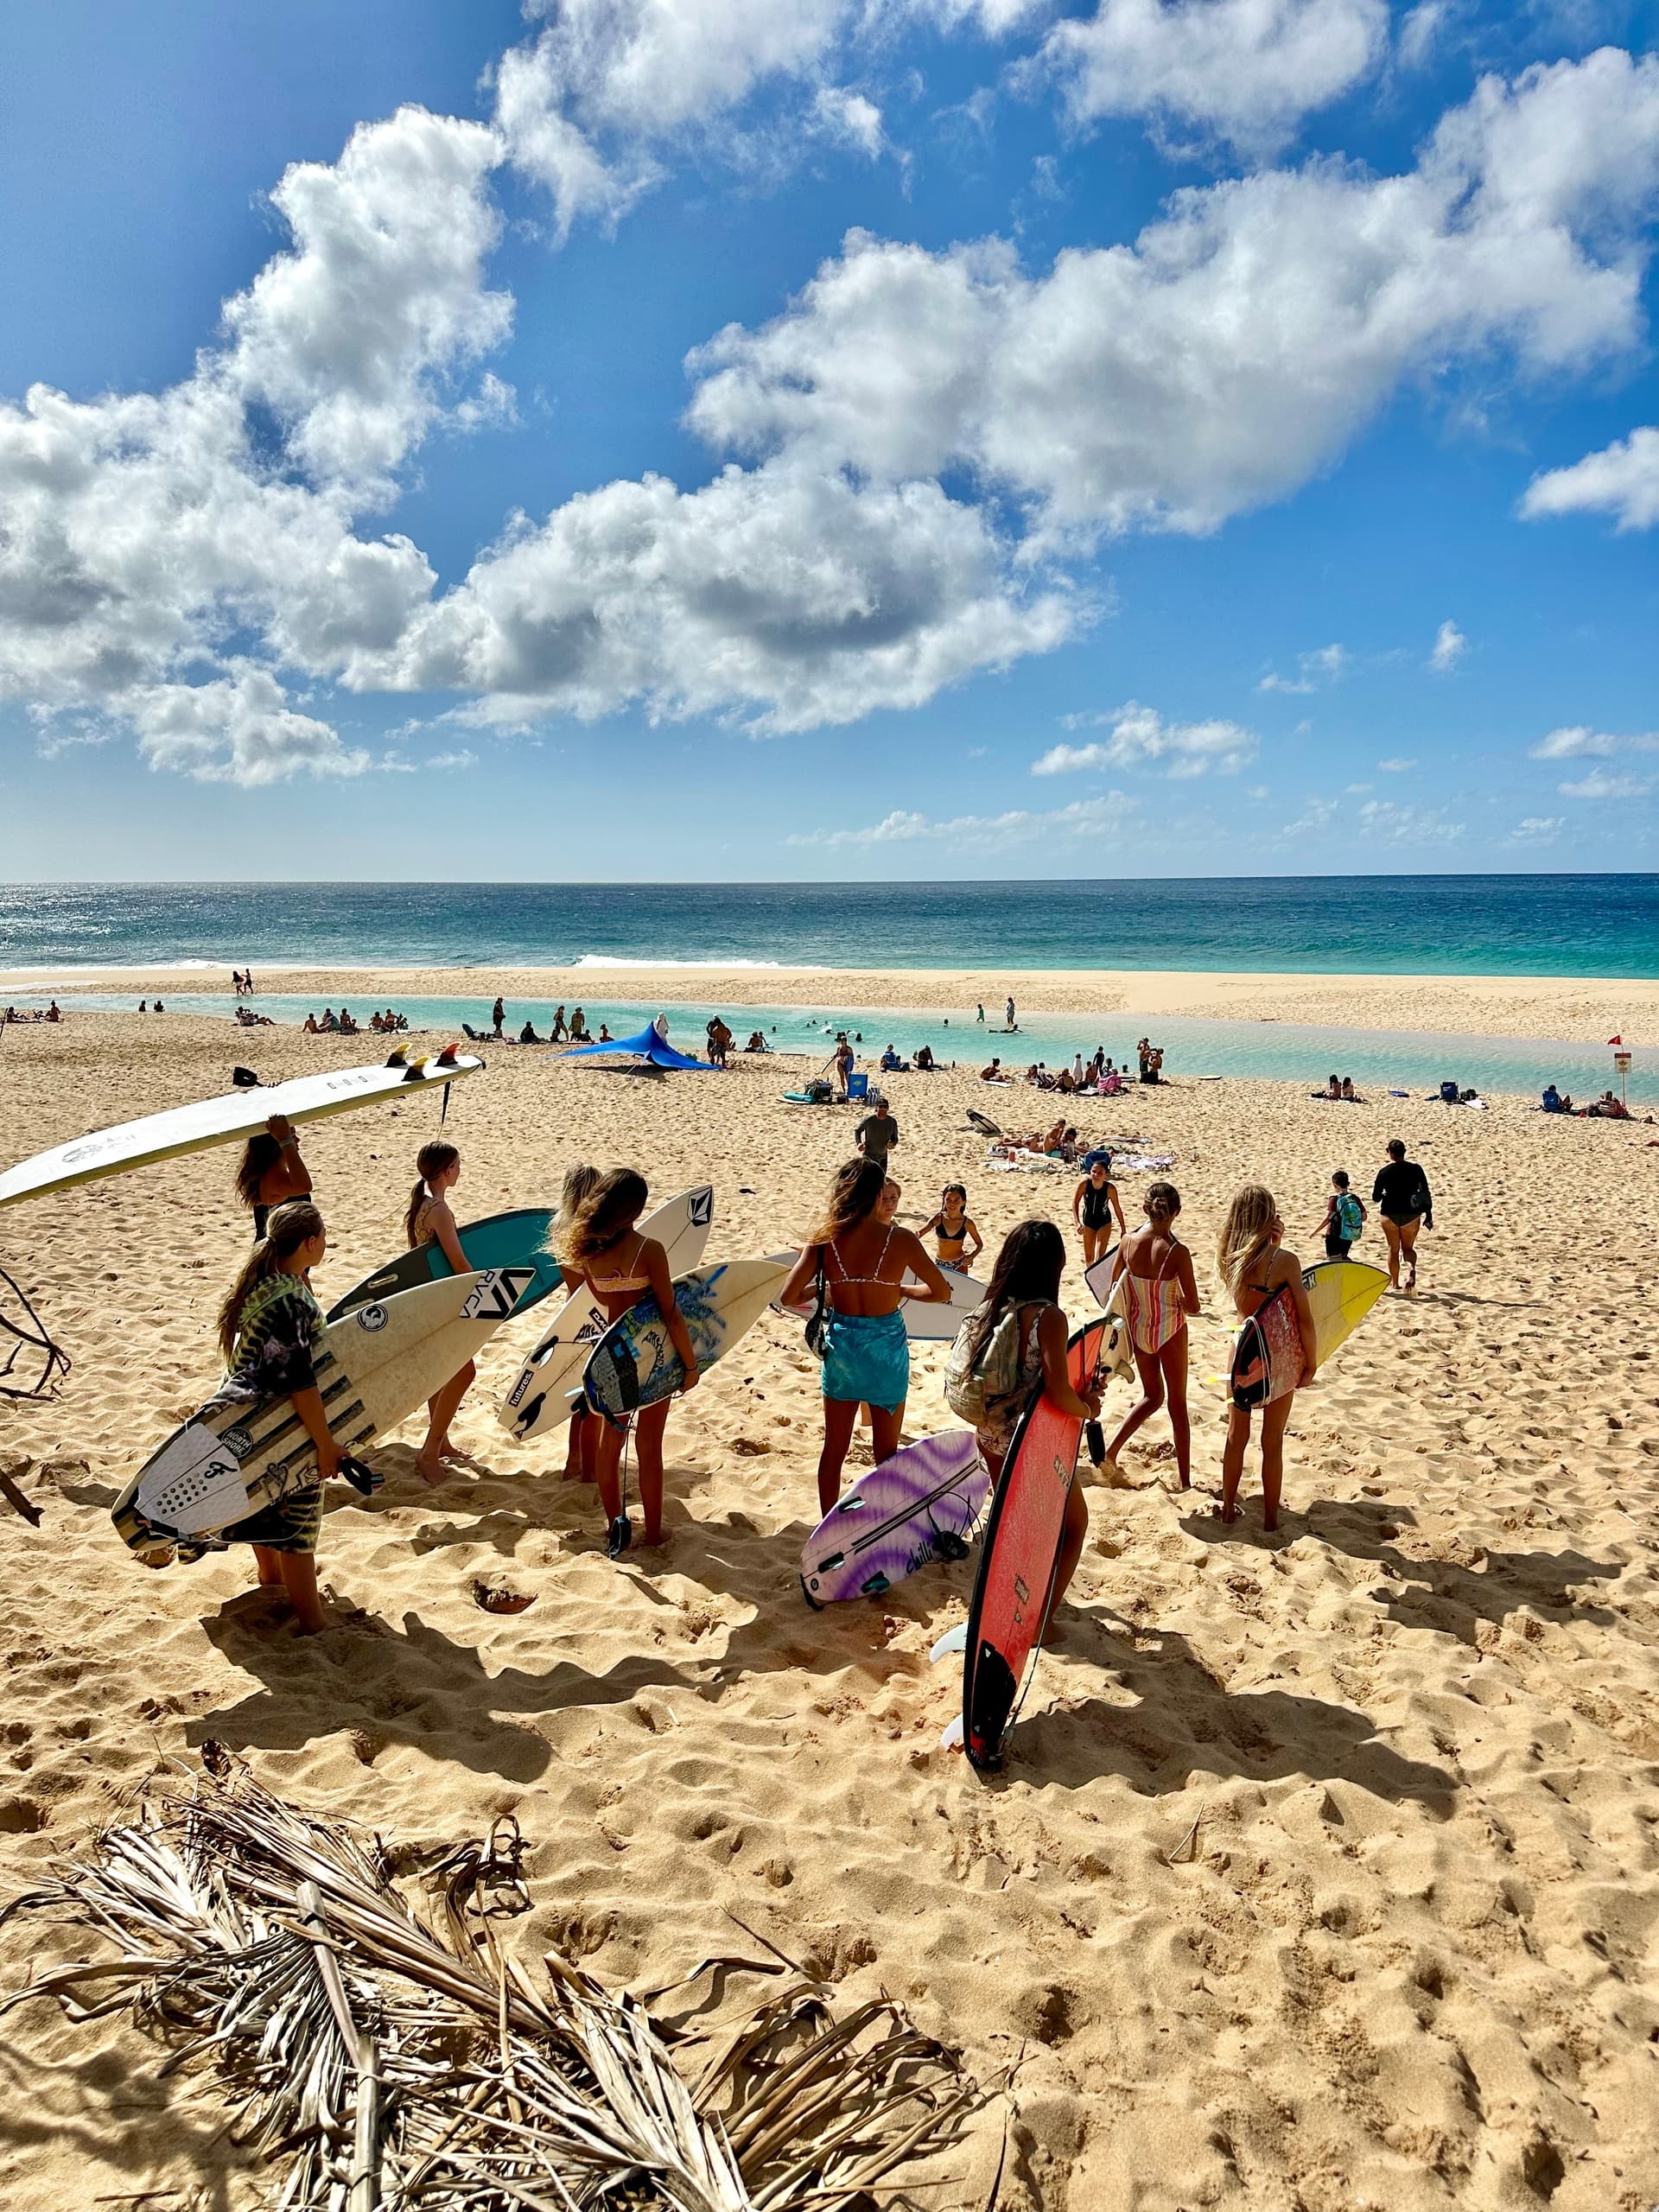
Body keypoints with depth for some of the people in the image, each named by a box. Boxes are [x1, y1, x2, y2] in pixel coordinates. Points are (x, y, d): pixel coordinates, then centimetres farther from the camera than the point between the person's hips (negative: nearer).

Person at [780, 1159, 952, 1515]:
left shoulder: (824, 1239, -10)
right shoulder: (899, 1239, -14)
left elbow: (789, 1297, -12)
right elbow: (941, 1292, -8)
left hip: (841, 1345, 2)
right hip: (886, 1347, -2)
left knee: (834, 1449, 17)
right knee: (887, 1452, 16)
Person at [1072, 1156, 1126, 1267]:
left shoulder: (1110, 1188, -26)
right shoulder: (1085, 1184, -24)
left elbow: (1117, 1208, -13)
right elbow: (1075, 1203, -14)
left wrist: (1123, 1229, -7)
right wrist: (1078, 1223, -25)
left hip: (1104, 1222, -2)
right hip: (1088, 1221, 2)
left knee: (1099, 1258, -15)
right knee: (1089, 1258, 13)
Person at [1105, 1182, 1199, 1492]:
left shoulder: (1130, 1240, -12)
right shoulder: (1177, 1252, -22)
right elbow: (1193, 1306, -17)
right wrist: (1178, 1300, 3)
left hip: (1138, 1329, 4)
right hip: (1170, 1331, -4)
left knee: (1151, 1396, 23)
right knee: (1177, 1403, 13)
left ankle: (1111, 1451, 11)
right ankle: (1185, 1478, 20)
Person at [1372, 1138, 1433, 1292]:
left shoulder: (1384, 1172, -8)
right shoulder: (1415, 1169, -4)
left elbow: (1375, 1198, -3)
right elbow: (1426, 1193, -3)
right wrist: (1429, 1215, 4)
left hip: (1390, 1214, -1)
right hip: (1411, 1215, 1)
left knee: (1393, 1249, 13)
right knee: (1408, 1248, 15)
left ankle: (1395, 1284, 17)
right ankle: (1411, 1268, -17)